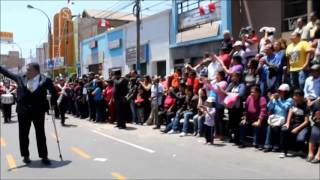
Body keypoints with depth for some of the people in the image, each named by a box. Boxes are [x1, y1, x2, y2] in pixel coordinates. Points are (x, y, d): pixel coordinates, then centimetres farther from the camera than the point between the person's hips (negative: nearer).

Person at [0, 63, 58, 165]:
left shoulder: (45, 80, -6)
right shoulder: (20, 78, 3)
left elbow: (54, 93, 4)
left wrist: (52, 104, 1)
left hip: (38, 111, -3)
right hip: (23, 111, 3)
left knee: (40, 134, 5)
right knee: (23, 134, 9)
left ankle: (44, 156, 12)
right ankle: (25, 156, 24)